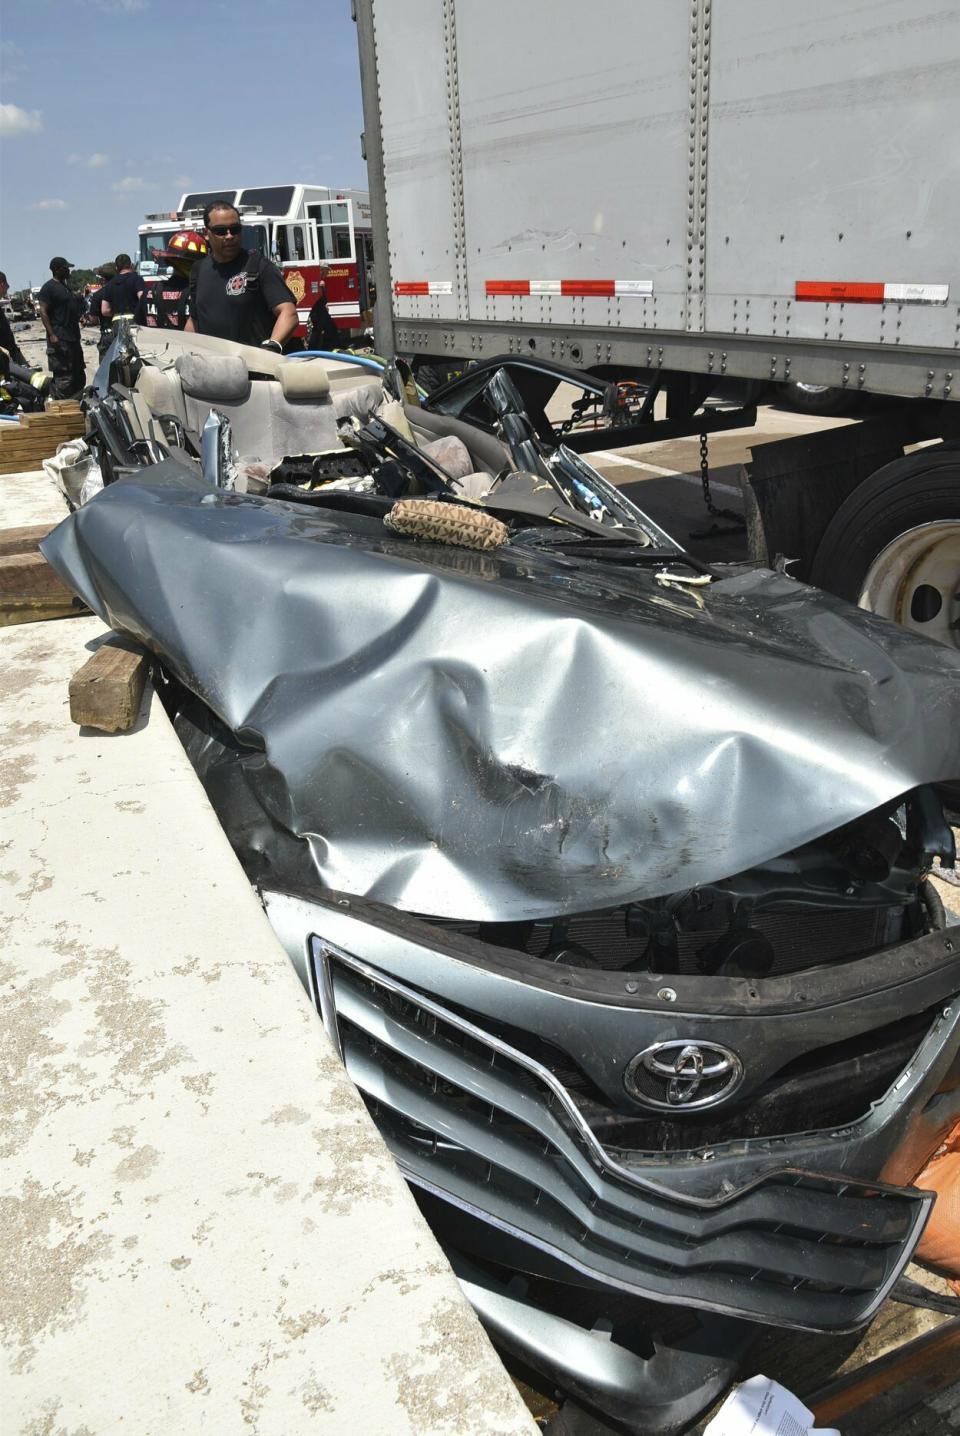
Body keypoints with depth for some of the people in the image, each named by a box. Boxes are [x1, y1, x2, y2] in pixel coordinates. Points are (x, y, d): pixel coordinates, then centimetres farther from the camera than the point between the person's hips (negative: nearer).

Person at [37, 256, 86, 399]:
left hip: (73, 337, 10)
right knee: (63, 377, -13)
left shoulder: (65, 286, 18)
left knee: (79, 376, 14)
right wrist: (51, 335, -23)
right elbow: (43, 312, -16)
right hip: (59, 338, -10)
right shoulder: (49, 287, -10)